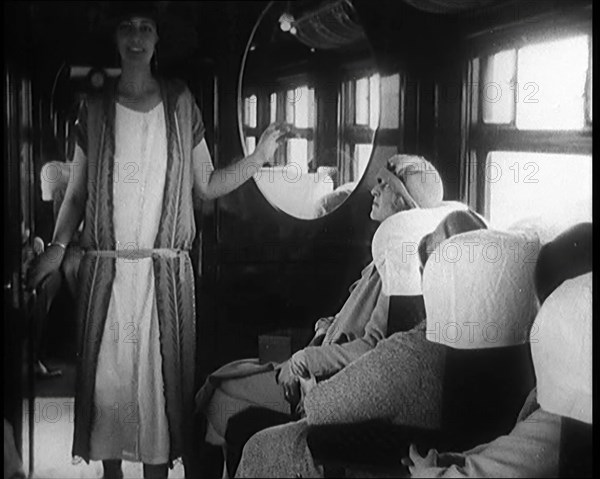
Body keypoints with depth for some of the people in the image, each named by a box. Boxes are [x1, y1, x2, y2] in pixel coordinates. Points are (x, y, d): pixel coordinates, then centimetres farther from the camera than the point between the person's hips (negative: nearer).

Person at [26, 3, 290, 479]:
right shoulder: (96, 110, 8)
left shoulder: (180, 102, 8)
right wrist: (57, 247, -7)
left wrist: (258, 157, -5)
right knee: (106, 373, 3)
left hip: (166, 271, 0)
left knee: (159, 376, 1)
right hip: (106, 268, 1)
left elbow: (207, 185, 7)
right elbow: (77, 193, 8)